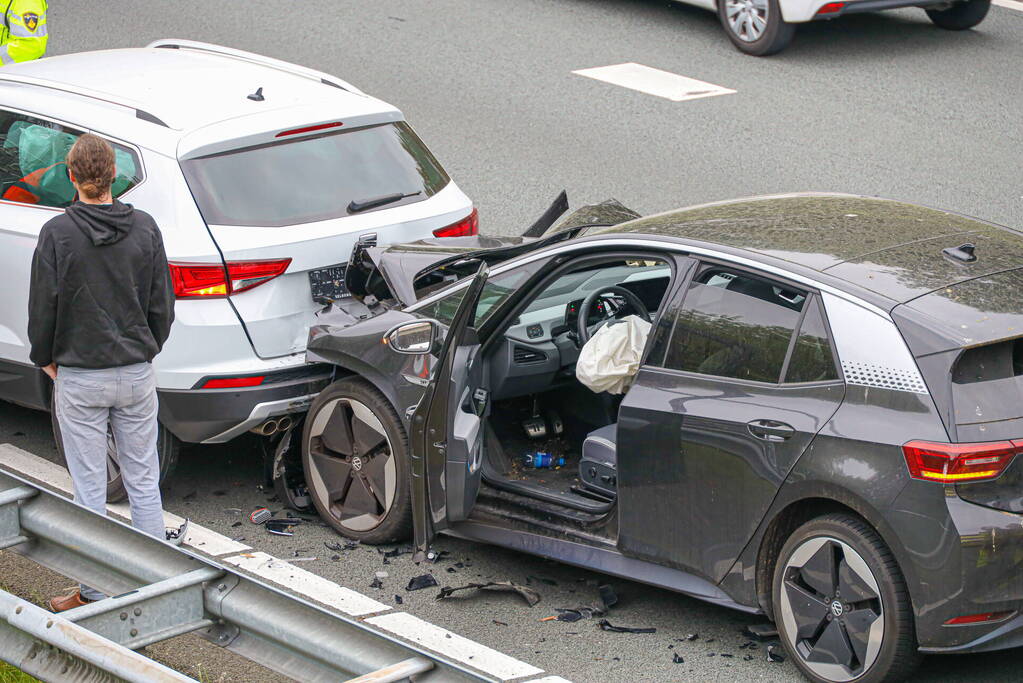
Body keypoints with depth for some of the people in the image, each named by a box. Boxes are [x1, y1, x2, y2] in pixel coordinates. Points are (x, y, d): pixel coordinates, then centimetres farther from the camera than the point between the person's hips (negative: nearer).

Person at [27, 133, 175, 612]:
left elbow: (43, 304, -7)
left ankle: (94, 592, 10)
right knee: (144, 483, 12)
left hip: (79, 378, -3)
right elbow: (163, 305, 3)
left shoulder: (58, 232, -12)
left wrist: (45, 358, 9)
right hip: (136, 374, 3)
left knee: (90, 489, 4)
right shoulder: (144, 227, -2)